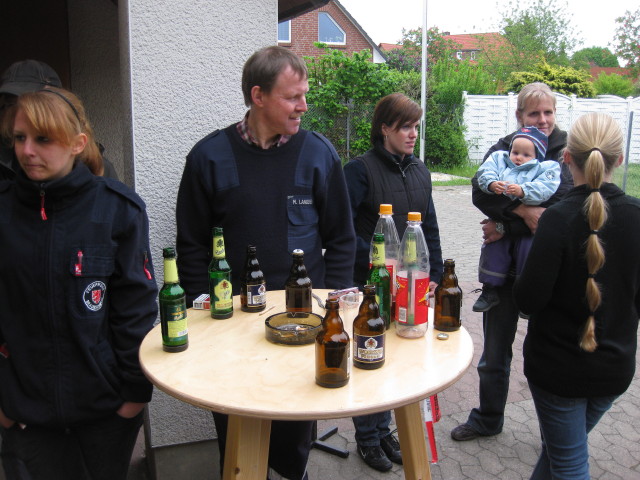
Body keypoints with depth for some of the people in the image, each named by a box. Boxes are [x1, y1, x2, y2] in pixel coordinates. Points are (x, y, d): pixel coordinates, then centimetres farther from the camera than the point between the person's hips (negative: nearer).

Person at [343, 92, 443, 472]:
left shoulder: (419, 170, 9)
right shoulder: (361, 169, -11)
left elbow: (430, 227, 13)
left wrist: (435, 274, 9)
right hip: (370, 284, -6)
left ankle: (384, 430, 37)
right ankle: (367, 438, 27)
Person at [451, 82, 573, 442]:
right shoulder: (504, 148, 3)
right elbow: (481, 192, -13)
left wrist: (507, 227, -18)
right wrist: (523, 210, -27)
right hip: (504, 264, 3)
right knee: (494, 352, 16)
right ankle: (487, 420, 38)